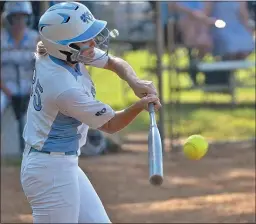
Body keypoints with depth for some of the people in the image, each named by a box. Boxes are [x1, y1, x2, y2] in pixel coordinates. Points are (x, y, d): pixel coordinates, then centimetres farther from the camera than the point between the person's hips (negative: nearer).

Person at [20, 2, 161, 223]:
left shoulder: (50, 54, -4)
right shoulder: (66, 89, -29)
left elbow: (114, 62, 7)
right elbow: (110, 125, -14)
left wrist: (135, 81, -11)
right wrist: (140, 105, -29)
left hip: (65, 165, 10)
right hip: (52, 171, -10)